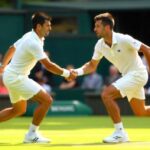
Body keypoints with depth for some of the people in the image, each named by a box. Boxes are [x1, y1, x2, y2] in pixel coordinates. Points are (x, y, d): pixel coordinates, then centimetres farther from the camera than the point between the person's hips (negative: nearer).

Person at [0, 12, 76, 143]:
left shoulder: (28, 36, 7)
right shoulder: (34, 43, -23)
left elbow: (12, 48, 21)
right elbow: (48, 65, -26)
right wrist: (67, 74, -17)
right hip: (16, 78, -10)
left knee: (19, 110, 24)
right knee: (46, 100, -14)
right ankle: (32, 135, -6)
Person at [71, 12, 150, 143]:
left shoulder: (123, 40, -22)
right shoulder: (100, 45, 0)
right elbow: (92, 66, 9)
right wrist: (78, 71, -11)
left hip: (137, 73, -8)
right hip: (128, 76, 8)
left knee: (106, 94, -21)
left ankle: (120, 133, -16)